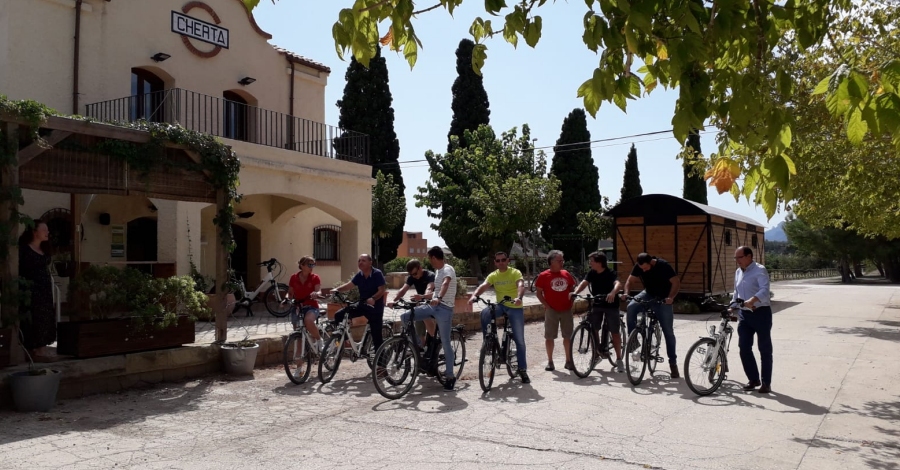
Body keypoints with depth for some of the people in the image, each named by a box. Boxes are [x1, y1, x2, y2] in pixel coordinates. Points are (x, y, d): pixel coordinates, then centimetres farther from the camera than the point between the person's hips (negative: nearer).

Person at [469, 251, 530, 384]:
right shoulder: (493, 275, 1)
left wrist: (519, 297, -50)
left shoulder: (515, 273, -10)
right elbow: (483, 286, -15)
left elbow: (521, 286, -28)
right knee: (485, 313, -31)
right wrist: (474, 295, -37)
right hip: (500, 305, 3)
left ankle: (523, 370, 10)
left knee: (519, 340, -2)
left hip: (515, 308, -2)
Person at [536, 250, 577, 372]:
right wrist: (546, 305, -11)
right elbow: (539, 292, -3)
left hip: (566, 310, 3)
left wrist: (571, 301, 5)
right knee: (549, 337, 4)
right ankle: (550, 361, 14)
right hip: (551, 310, -3)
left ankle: (569, 361, 16)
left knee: (568, 336, 6)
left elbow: (572, 288, 16)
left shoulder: (566, 274, 6)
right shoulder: (544, 276, -6)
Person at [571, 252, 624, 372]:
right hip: (596, 304, 5)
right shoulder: (591, 273, -2)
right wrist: (575, 292, -35)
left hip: (610, 305, -5)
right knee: (593, 329, 3)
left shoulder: (611, 273, -17)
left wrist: (613, 293, -57)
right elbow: (584, 283, -16)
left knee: (614, 332, -2)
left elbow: (618, 284, -35)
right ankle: (596, 354, 21)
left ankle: (619, 359, 7)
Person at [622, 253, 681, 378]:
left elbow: (676, 282, -22)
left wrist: (671, 297, -37)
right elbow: (630, 280, -5)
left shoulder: (663, 266, -24)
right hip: (648, 294, 3)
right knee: (631, 307, -27)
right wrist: (626, 293, -25)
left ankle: (673, 362, 7)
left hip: (663, 299, -3)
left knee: (668, 332, -4)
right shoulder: (638, 267, -12)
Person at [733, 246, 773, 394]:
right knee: (744, 348, 5)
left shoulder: (759, 270, -12)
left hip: (761, 313, -7)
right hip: (744, 314, 7)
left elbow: (765, 290, -28)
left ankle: (766, 383, 10)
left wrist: (752, 300, -44)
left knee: (765, 349, 2)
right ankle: (753, 379, 19)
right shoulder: (738, 272, 12)